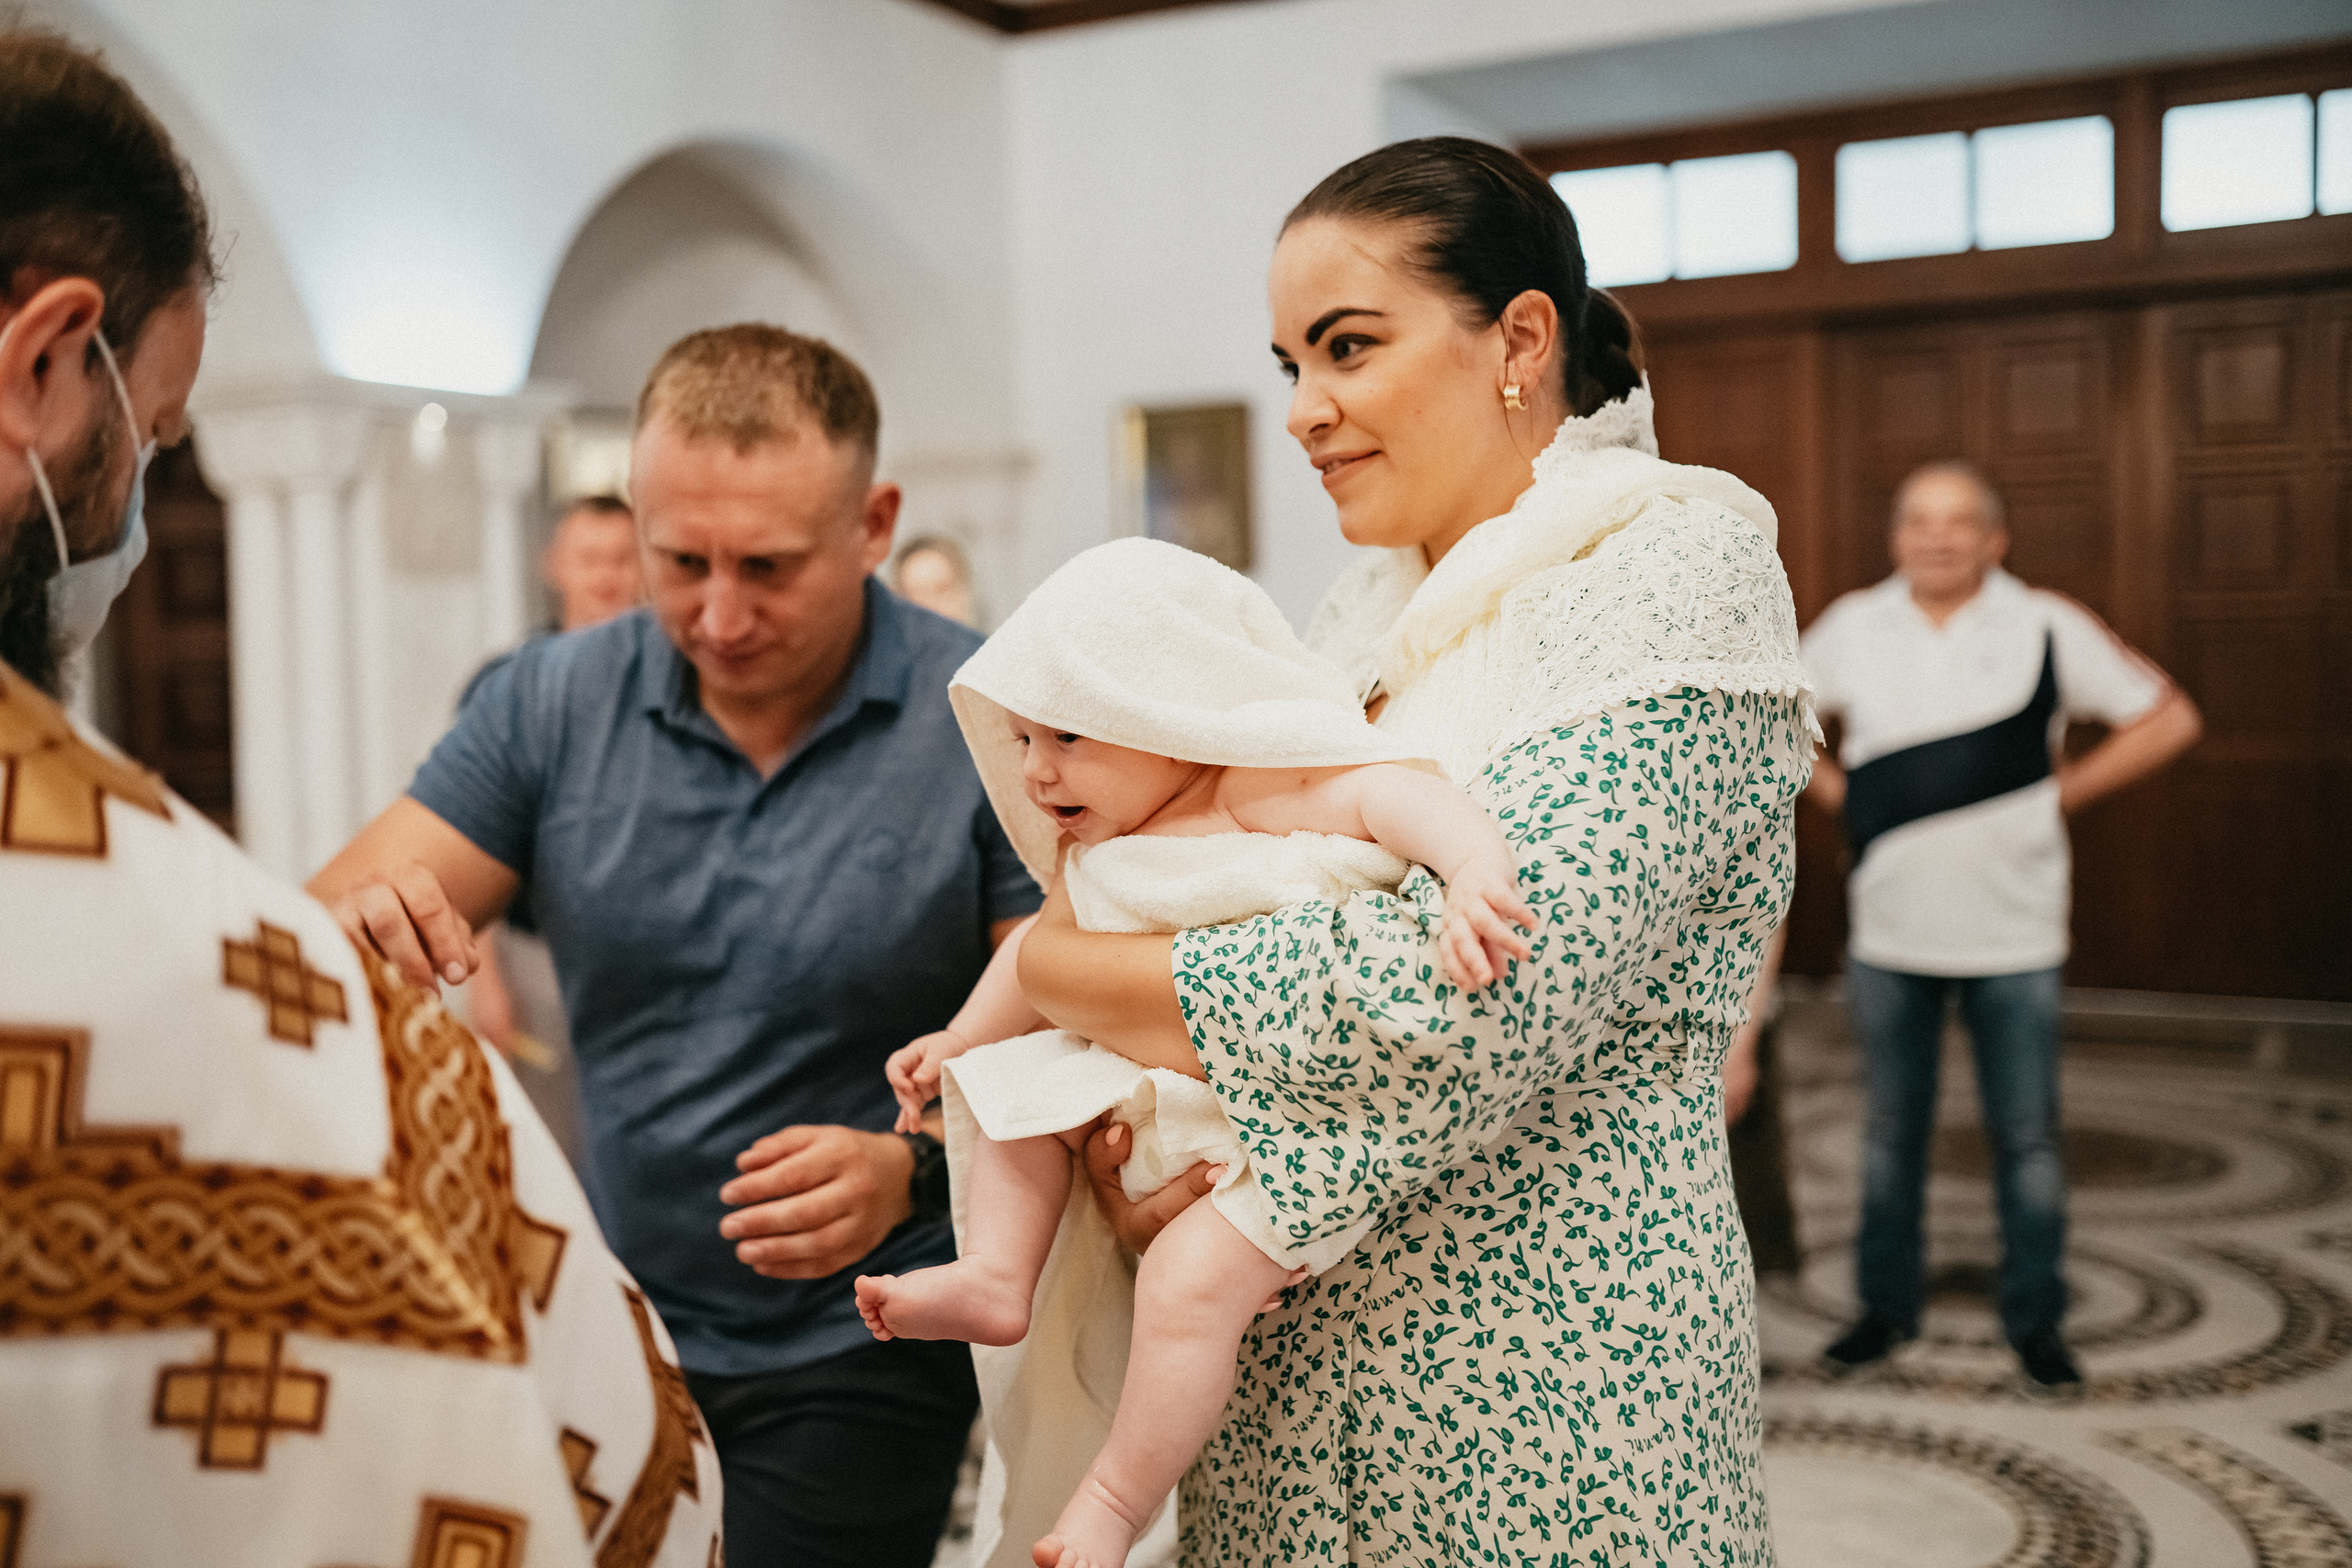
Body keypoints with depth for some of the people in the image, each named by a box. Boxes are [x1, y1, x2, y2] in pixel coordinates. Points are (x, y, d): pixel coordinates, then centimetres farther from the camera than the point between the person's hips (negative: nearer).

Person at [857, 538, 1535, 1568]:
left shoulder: (1256, 791, -17)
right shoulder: (1097, 849, 10)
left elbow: (1387, 790, -31)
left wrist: (1472, 867, -49)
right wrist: (960, 1040, 27)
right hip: (1159, 1095, 9)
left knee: (1189, 1279, -24)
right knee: (1015, 1099, 14)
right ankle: (995, 1279, 8)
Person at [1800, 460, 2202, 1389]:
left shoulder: (2049, 629, -5)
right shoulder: (1851, 628, 1)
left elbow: (2168, 721, 1)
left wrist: (2063, 792, -6)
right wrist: (1833, 791, 3)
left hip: (2013, 936, -1)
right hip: (1889, 934, 2)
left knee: (2027, 1138, 7)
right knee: (1891, 1130, 13)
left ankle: (2035, 1318, 24)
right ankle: (1886, 1304, 28)